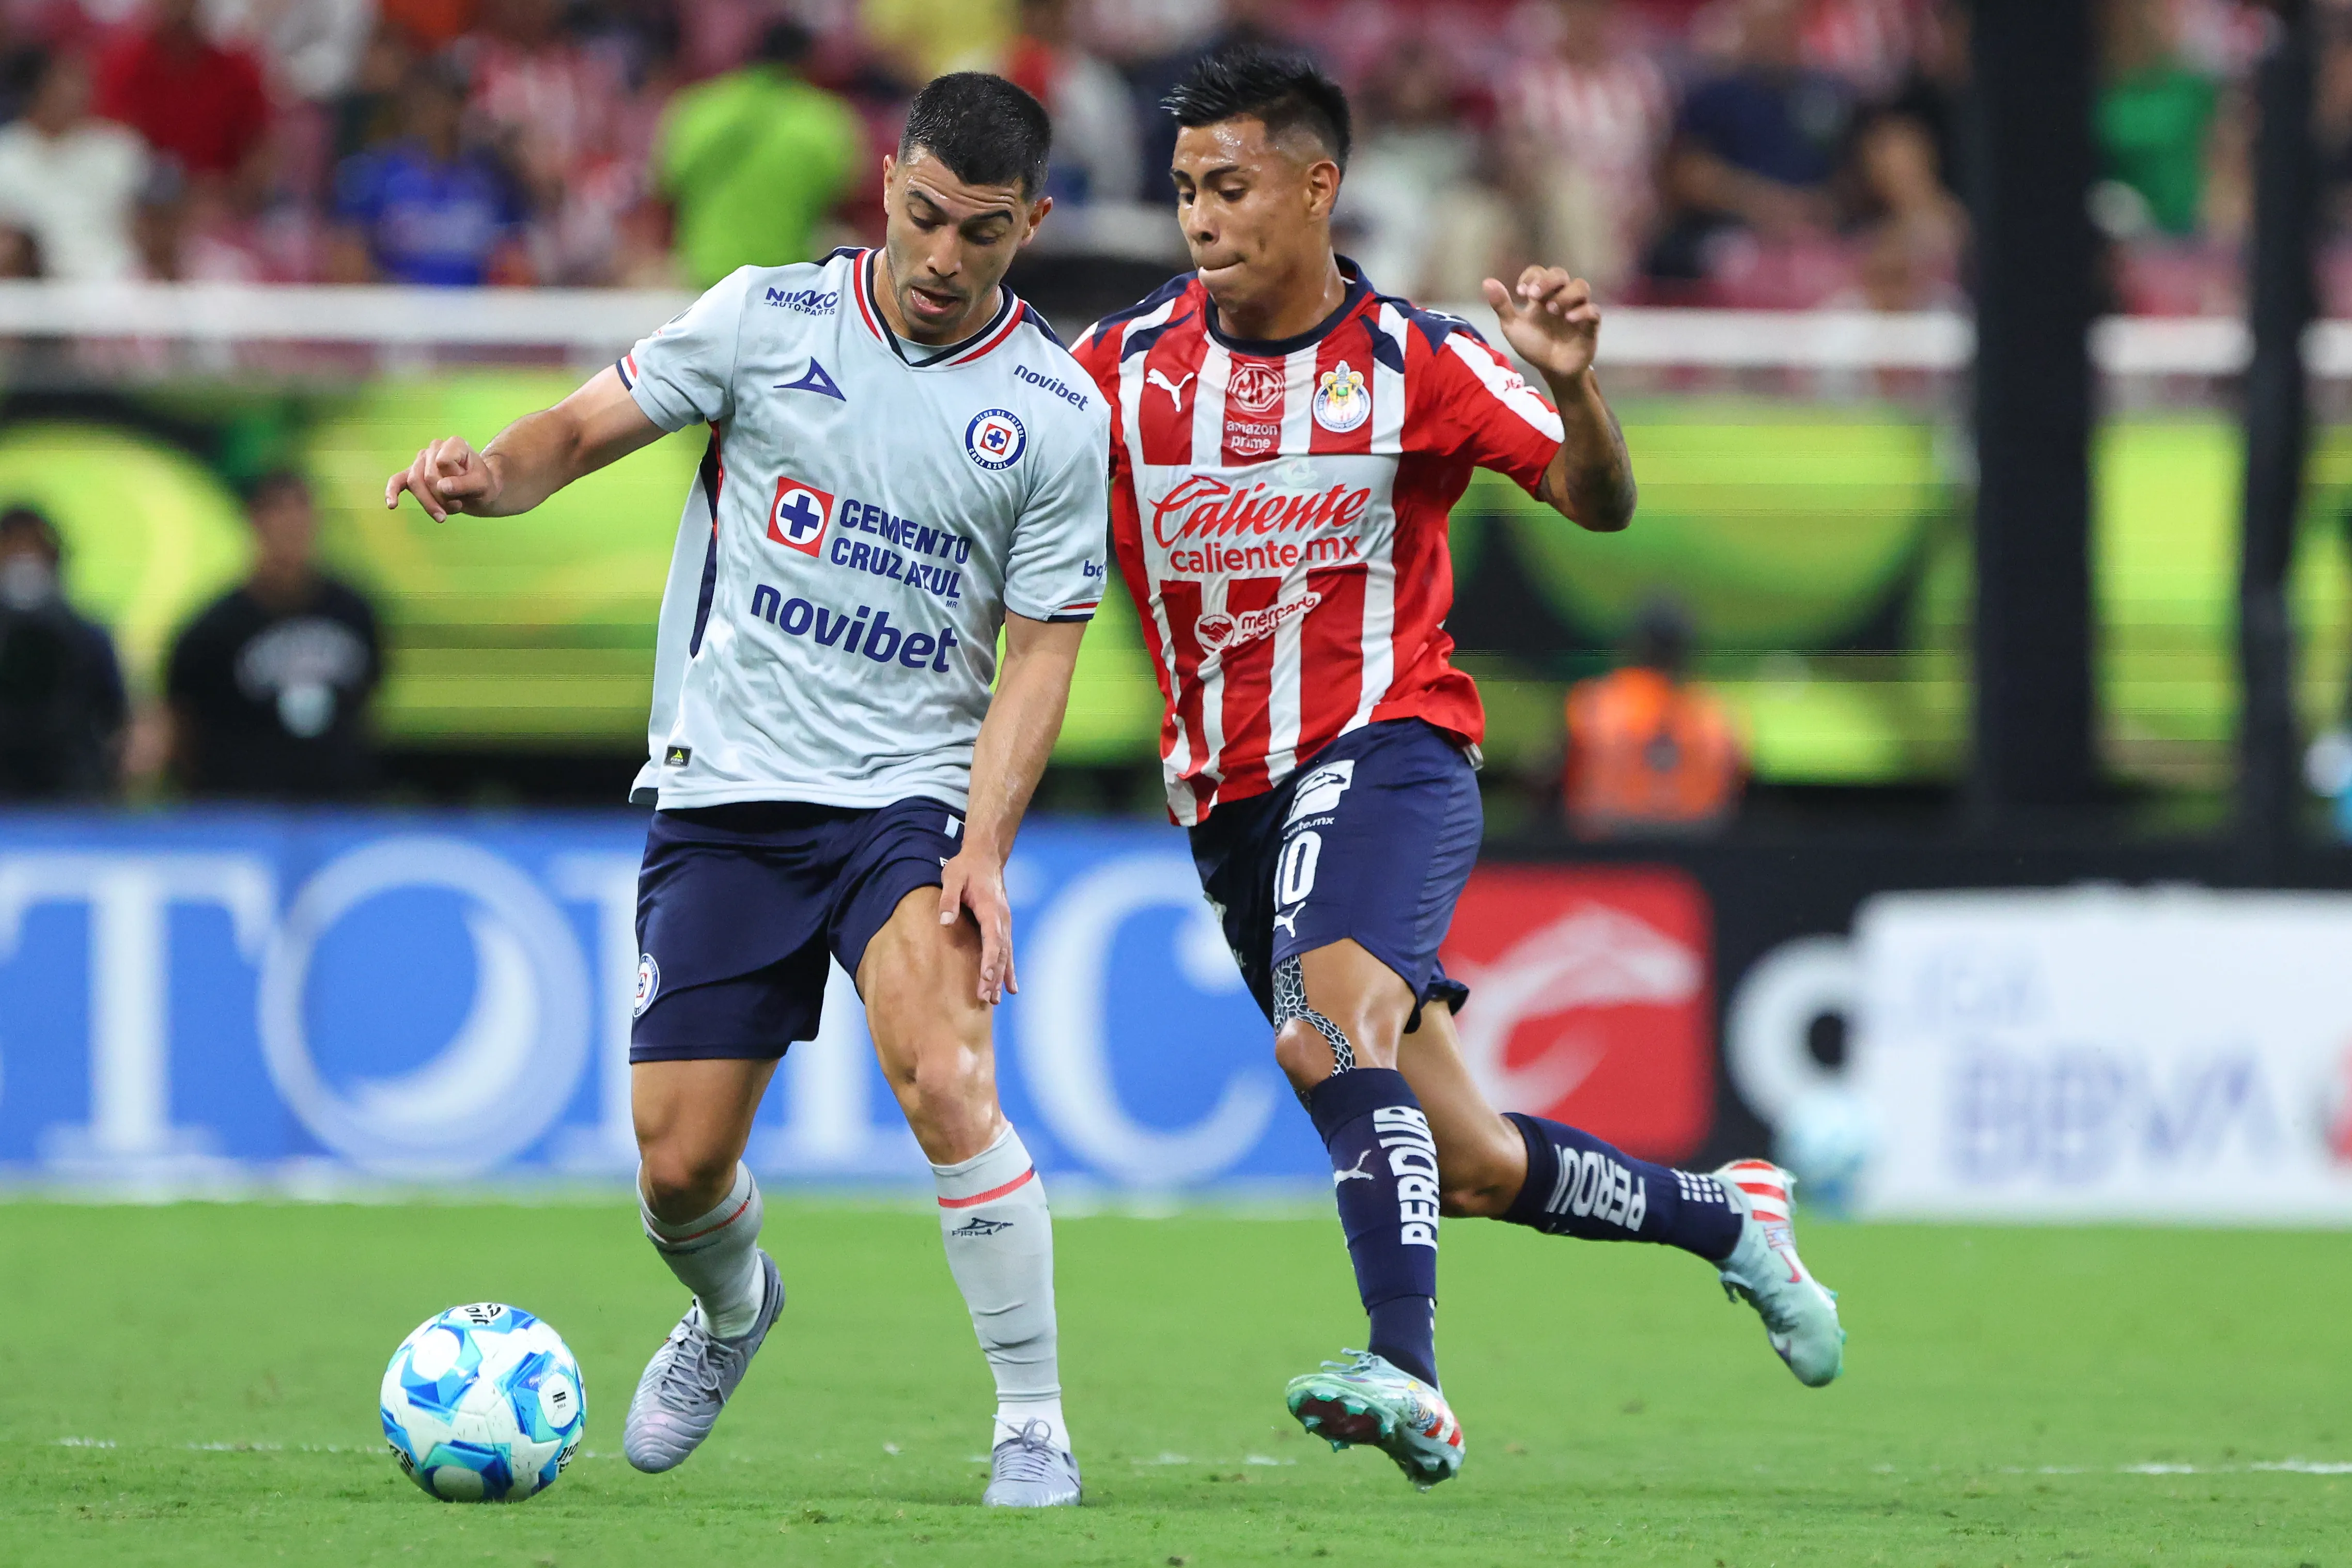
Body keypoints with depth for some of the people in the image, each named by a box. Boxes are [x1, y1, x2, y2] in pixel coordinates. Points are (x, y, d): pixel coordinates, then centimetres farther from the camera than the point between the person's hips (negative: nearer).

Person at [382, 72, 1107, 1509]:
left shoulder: (1058, 414, -3)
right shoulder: (768, 317, -1)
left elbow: (1039, 657, -3)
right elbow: (585, 432, 3)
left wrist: (984, 851, -14)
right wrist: (490, 473, -20)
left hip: (910, 793, -2)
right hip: (724, 796, 2)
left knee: (945, 1081, -27)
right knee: (681, 1166, 1)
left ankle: (1035, 1426, -15)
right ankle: (733, 1310, 38)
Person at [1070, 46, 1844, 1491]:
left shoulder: (1413, 365, -6)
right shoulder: (1128, 365, 4)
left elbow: (1600, 505, -9)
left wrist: (1572, 385, -29)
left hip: (1384, 749, -4)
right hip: (1233, 800, 5)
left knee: (1327, 1031, -33)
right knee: (1470, 1165, 7)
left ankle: (1408, 1375, -42)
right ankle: (1729, 1217, 31)